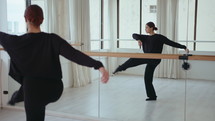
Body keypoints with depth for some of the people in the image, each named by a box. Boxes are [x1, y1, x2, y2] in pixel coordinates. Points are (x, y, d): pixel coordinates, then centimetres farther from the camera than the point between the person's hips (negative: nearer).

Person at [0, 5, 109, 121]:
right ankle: (16, 97, 64)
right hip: (54, 90, 5)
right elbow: (74, 54, -28)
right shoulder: (52, 40, -15)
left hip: (34, 90, -5)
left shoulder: (18, 41, -13)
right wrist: (99, 66, -36)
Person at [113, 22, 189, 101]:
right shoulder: (145, 37, 17)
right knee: (147, 78, 9)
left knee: (133, 59, -18)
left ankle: (120, 68, -7)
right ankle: (152, 96, 18)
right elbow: (134, 35, 7)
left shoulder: (159, 37, 0)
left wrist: (184, 47, -4)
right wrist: (138, 39, -16)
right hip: (149, 60, 8)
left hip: (154, 59, -8)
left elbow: (171, 43, -1)